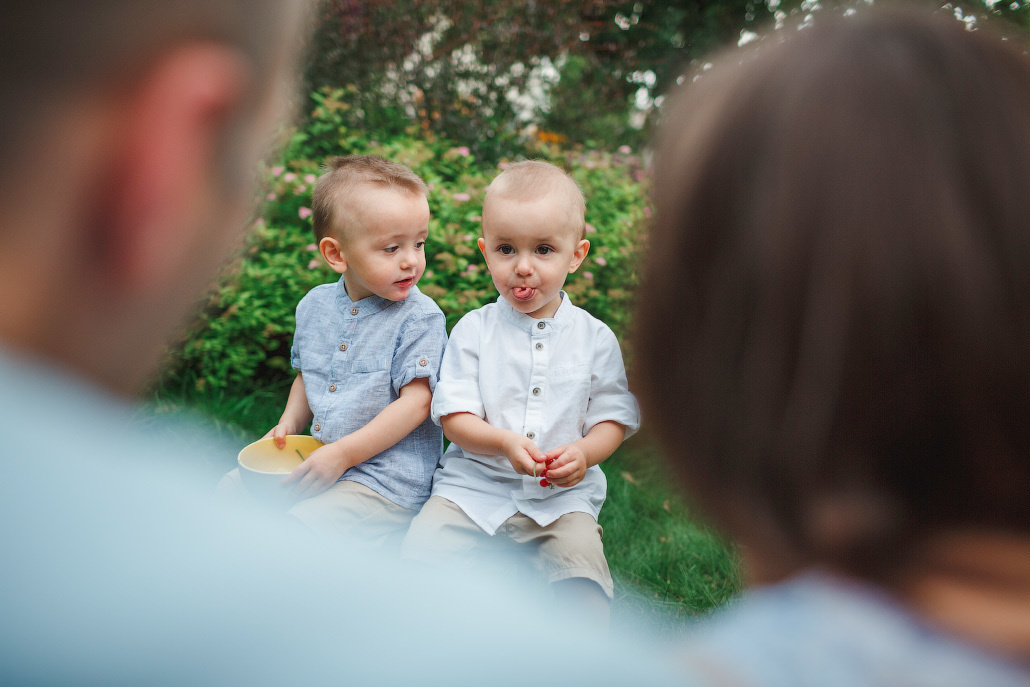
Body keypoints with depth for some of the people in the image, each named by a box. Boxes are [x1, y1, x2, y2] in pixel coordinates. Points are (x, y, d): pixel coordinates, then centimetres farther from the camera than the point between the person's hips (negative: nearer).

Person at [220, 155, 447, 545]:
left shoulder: (420, 318, -13)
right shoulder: (315, 306, 5)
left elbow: (416, 402, -18)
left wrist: (344, 453, -22)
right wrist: (289, 424, 3)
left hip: (386, 480, -7)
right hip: (318, 456, 7)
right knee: (230, 489, 11)